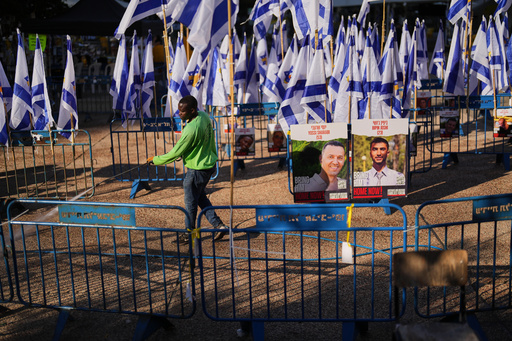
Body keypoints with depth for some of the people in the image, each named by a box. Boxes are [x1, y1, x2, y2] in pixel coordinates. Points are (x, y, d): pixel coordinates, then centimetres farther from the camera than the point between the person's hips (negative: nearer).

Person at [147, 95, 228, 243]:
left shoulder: (191, 130, -30)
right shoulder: (204, 116, -3)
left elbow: (175, 154, -22)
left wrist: (155, 160, -9)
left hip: (197, 169, -9)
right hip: (209, 164, 9)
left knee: (190, 203, 10)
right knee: (200, 196, 26)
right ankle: (219, 225, 26)